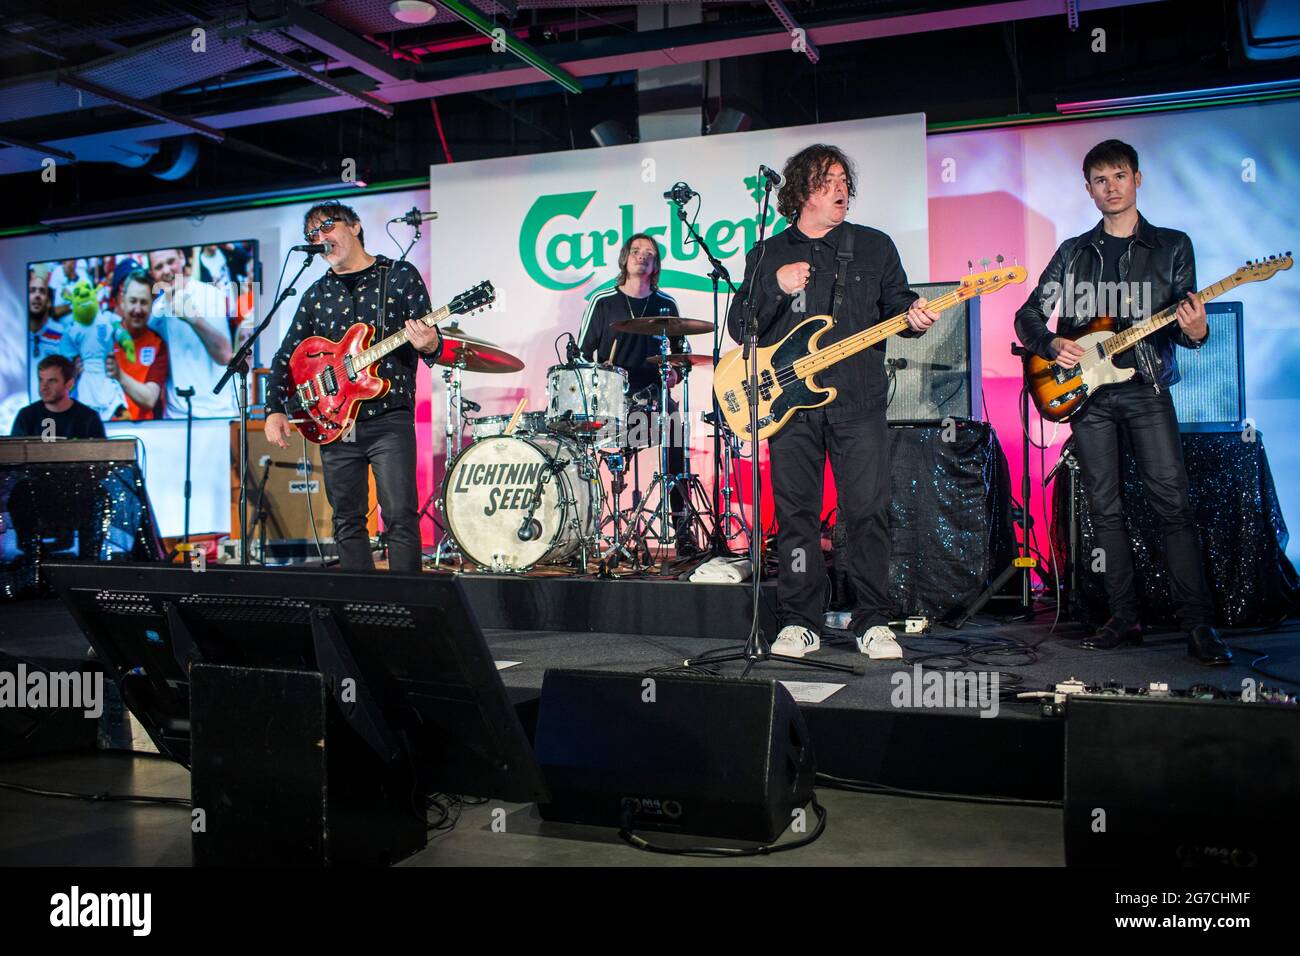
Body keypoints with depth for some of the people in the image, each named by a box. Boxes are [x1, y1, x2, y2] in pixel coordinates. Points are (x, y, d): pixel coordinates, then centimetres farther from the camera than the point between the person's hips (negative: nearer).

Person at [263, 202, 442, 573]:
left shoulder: (400, 276, 4)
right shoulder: (317, 294, 15)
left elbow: (431, 339, 0)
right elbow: (285, 357, 17)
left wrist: (429, 345, -24)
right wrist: (274, 410, 5)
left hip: (388, 418, -5)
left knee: (400, 517, -11)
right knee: (347, 521, 8)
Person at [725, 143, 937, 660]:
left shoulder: (874, 246, 13)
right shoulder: (767, 255, 12)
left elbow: (897, 304, 14)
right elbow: (740, 327, 7)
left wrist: (913, 317, -9)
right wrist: (776, 286, -9)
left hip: (858, 400, 0)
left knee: (869, 510, -4)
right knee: (795, 513, 2)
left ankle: (873, 623, 7)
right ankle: (799, 623, 11)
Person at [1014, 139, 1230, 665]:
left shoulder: (1172, 245, 9)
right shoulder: (1073, 252, 14)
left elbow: (1184, 322, 6)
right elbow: (1027, 315, 13)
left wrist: (1195, 332, -18)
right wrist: (1052, 345, -7)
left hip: (1146, 388, -2)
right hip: (1087, 391, 2)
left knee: (1173, 504, -11)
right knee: (1105, 511, 3)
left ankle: (1198, 625, -6)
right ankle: (1124, 619, 11)